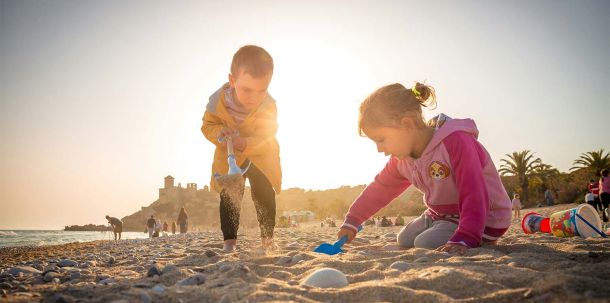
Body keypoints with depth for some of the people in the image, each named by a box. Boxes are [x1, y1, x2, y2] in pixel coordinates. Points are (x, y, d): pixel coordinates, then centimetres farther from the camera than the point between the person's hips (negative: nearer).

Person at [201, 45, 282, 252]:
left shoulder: (268, 106, -27)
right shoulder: (218, 100, -23)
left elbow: (265, 138, -28)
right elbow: (208, 125, -12)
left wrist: (244, 143, -47)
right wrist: (220, 133, -35)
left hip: (261, 157, -1)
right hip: (229, 158, 1)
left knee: (265, 196, 0)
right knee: (229, 198, -2)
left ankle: (267, 238, 15)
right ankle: (230, 240, 6)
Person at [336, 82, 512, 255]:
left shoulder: (456, 141, -31)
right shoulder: (402, 158, -4)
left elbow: (474, 196, -36)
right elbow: (379, 189, 9)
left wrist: (463, 239, -44)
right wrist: (351, 221, 8)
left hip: (484, 220, -8)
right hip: (441, 214, 8)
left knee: (425, 244, -22)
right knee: (404, 240, 11)